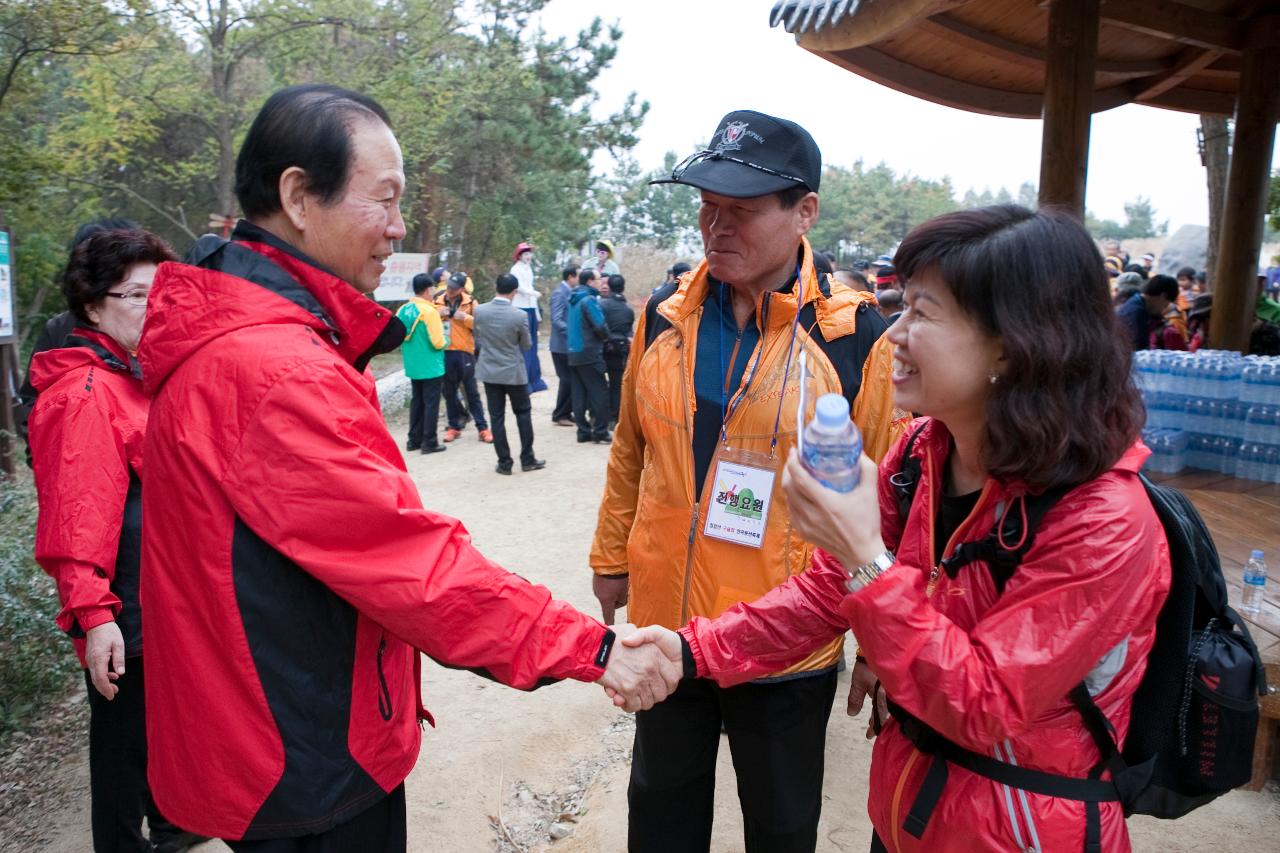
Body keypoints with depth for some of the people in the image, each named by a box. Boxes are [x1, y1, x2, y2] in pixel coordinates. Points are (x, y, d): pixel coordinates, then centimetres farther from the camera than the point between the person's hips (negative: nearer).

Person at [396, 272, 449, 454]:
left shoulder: (403, 310, 3)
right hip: (431, 367, -7)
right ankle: (429, 442, 4)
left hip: (413, 367, 7)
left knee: (416, 402, 15)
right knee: (431, 404, 1)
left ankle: (414, 440, 20)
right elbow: (438, 343, -19)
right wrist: (447, 339, 2)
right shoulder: (429, 311, -17)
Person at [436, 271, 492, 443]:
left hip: (464, 352, -2)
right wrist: (437, 314, -10)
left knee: (472, 392, 3)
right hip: (444, 353, 2)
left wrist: (465, 318, -16)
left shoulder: (470, 302, 0)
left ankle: (483, 427, 7)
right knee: (449, 392, 9)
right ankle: (454, 426, 20)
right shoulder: (438, 302, 6)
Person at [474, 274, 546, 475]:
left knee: (497, 417, 7)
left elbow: (477, 338, 7)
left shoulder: (479, 311, -9)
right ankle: (527, 459, 16)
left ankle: (504, 462, 10)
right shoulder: (519, 315, -17)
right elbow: (526, 346, -4)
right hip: (514, 372, -2)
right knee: (523, 413, 13)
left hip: (489, 371, 2)